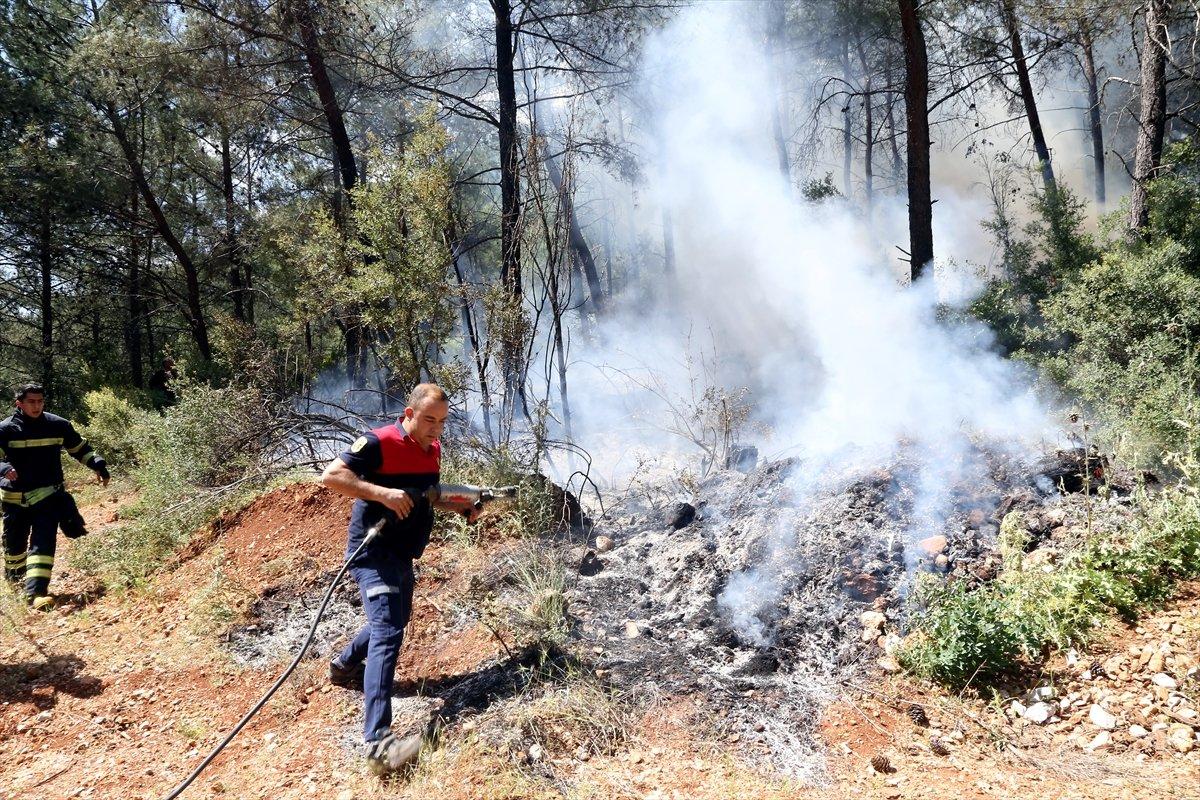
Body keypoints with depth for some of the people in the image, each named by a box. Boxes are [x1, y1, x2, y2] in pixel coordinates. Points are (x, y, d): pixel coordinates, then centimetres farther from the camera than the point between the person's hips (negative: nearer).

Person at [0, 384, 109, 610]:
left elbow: (80, 447, 12)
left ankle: (36, 591, -17)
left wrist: (98, 465, 1)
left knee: (44, 542, -12)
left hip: (48, 495, 0)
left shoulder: (58, 425, -1)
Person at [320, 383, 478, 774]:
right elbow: (331, 475, -25)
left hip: (402, 553, 9)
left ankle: (344, 665, 51)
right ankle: (378, 741, -26)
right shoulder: (379, 443, -18)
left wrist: (462, 507, 8)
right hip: (373, 550, -9)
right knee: (387, 632, -21)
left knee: (396, 620, 25)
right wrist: (383, 493, -32)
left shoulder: (433, 448, 8)